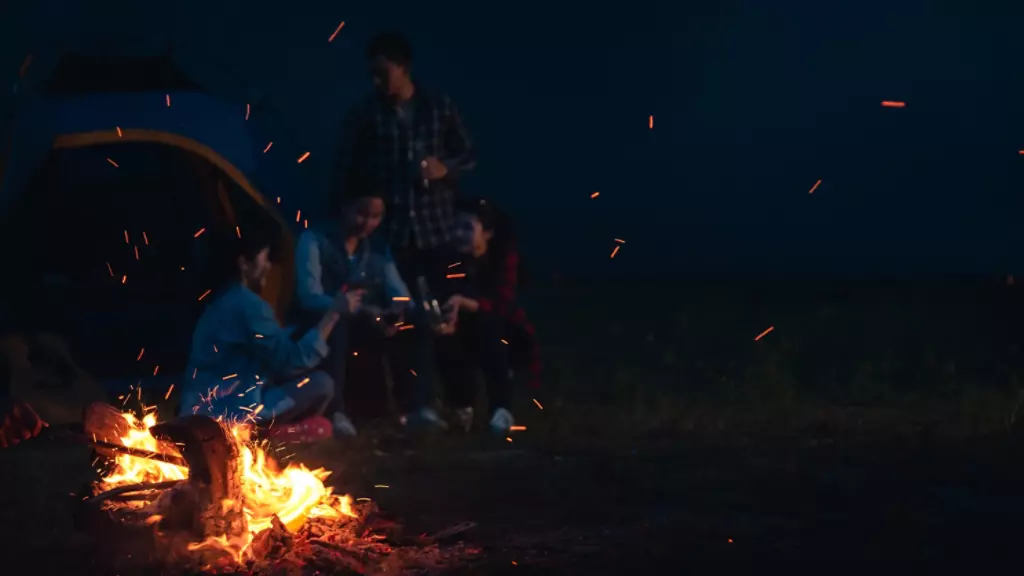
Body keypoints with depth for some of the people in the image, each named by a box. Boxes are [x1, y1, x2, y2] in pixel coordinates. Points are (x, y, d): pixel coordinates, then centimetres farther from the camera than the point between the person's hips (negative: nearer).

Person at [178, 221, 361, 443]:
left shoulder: (230, 300, 15)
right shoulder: (248, 305, -16)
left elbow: (280, 350, 19)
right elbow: (294, 360, -19)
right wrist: (334, 312, -15)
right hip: (228, 412, -10)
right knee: (320, 384, -9)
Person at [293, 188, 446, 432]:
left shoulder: (379, 247, 9)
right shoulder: (314, 240, -11)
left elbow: (398, 293, 0)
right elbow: (309, 297, -23)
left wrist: (400, 310, -27)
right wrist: (362, 311, -38)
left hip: (366, 329, 5)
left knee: (415, 323, -17)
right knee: (336, 319, -38)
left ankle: (415, 405, -14)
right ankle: (333, 410, -37)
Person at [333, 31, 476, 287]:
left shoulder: (440, 107, 6)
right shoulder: (364, 113, 3)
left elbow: (469, 156, 13)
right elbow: (345, 171, 5)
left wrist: (446, 168, -8)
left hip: (436, 232, 1)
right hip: (385, 233, -1)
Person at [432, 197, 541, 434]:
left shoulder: (504, 256, -20)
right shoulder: (453, 259, -13)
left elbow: (502, 305, -32)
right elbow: (447, 303, -19)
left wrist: (466, 303, -50)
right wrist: (446, 321, -44)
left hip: (503, 334, -2)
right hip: (470, 334, 2)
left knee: (489, 324, -34)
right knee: (444, 343, -29)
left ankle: (502, 409, -33)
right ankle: (462, 407, -5)